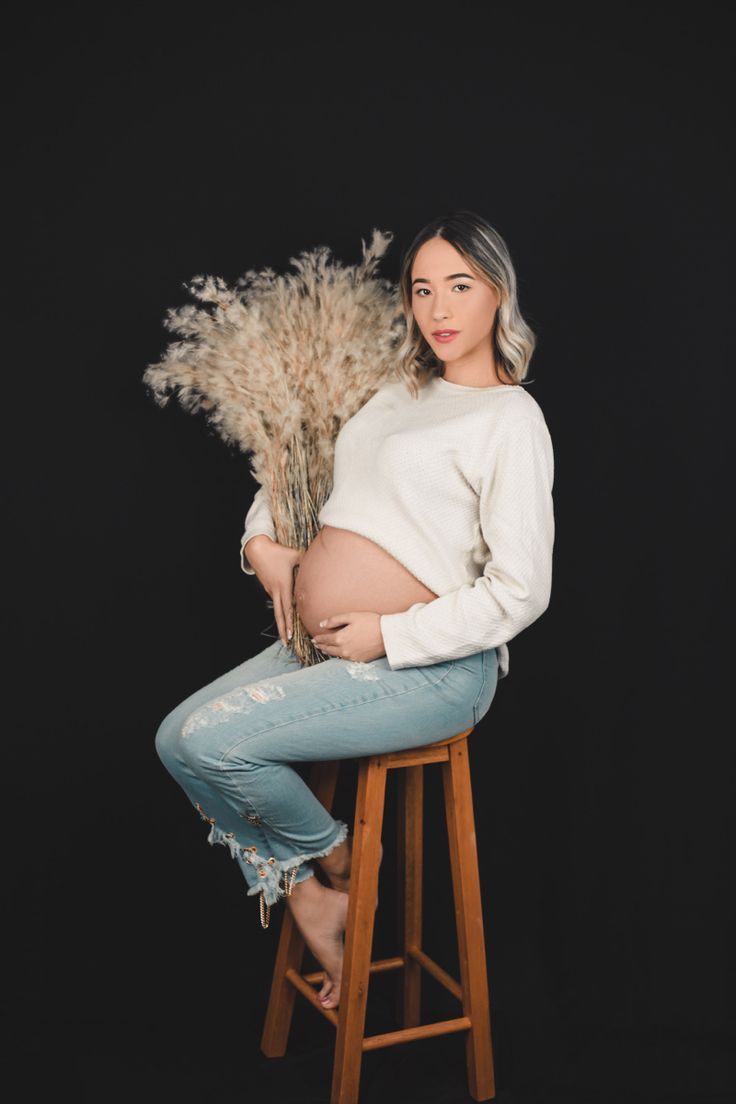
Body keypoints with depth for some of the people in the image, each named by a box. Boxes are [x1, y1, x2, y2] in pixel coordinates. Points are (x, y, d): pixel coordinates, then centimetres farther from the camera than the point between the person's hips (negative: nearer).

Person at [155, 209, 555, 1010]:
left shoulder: (511, 418, -8)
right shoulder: (396, 396, 15)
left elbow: (521, 591, -14)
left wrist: (389, 636, -16)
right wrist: (262, 539, 7)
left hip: (436, 665, -8)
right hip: (329, 640, 8)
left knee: (214, 741, -20)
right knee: (177, 739, -3)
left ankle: (338, 858, 8)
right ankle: (305, 897, 9)